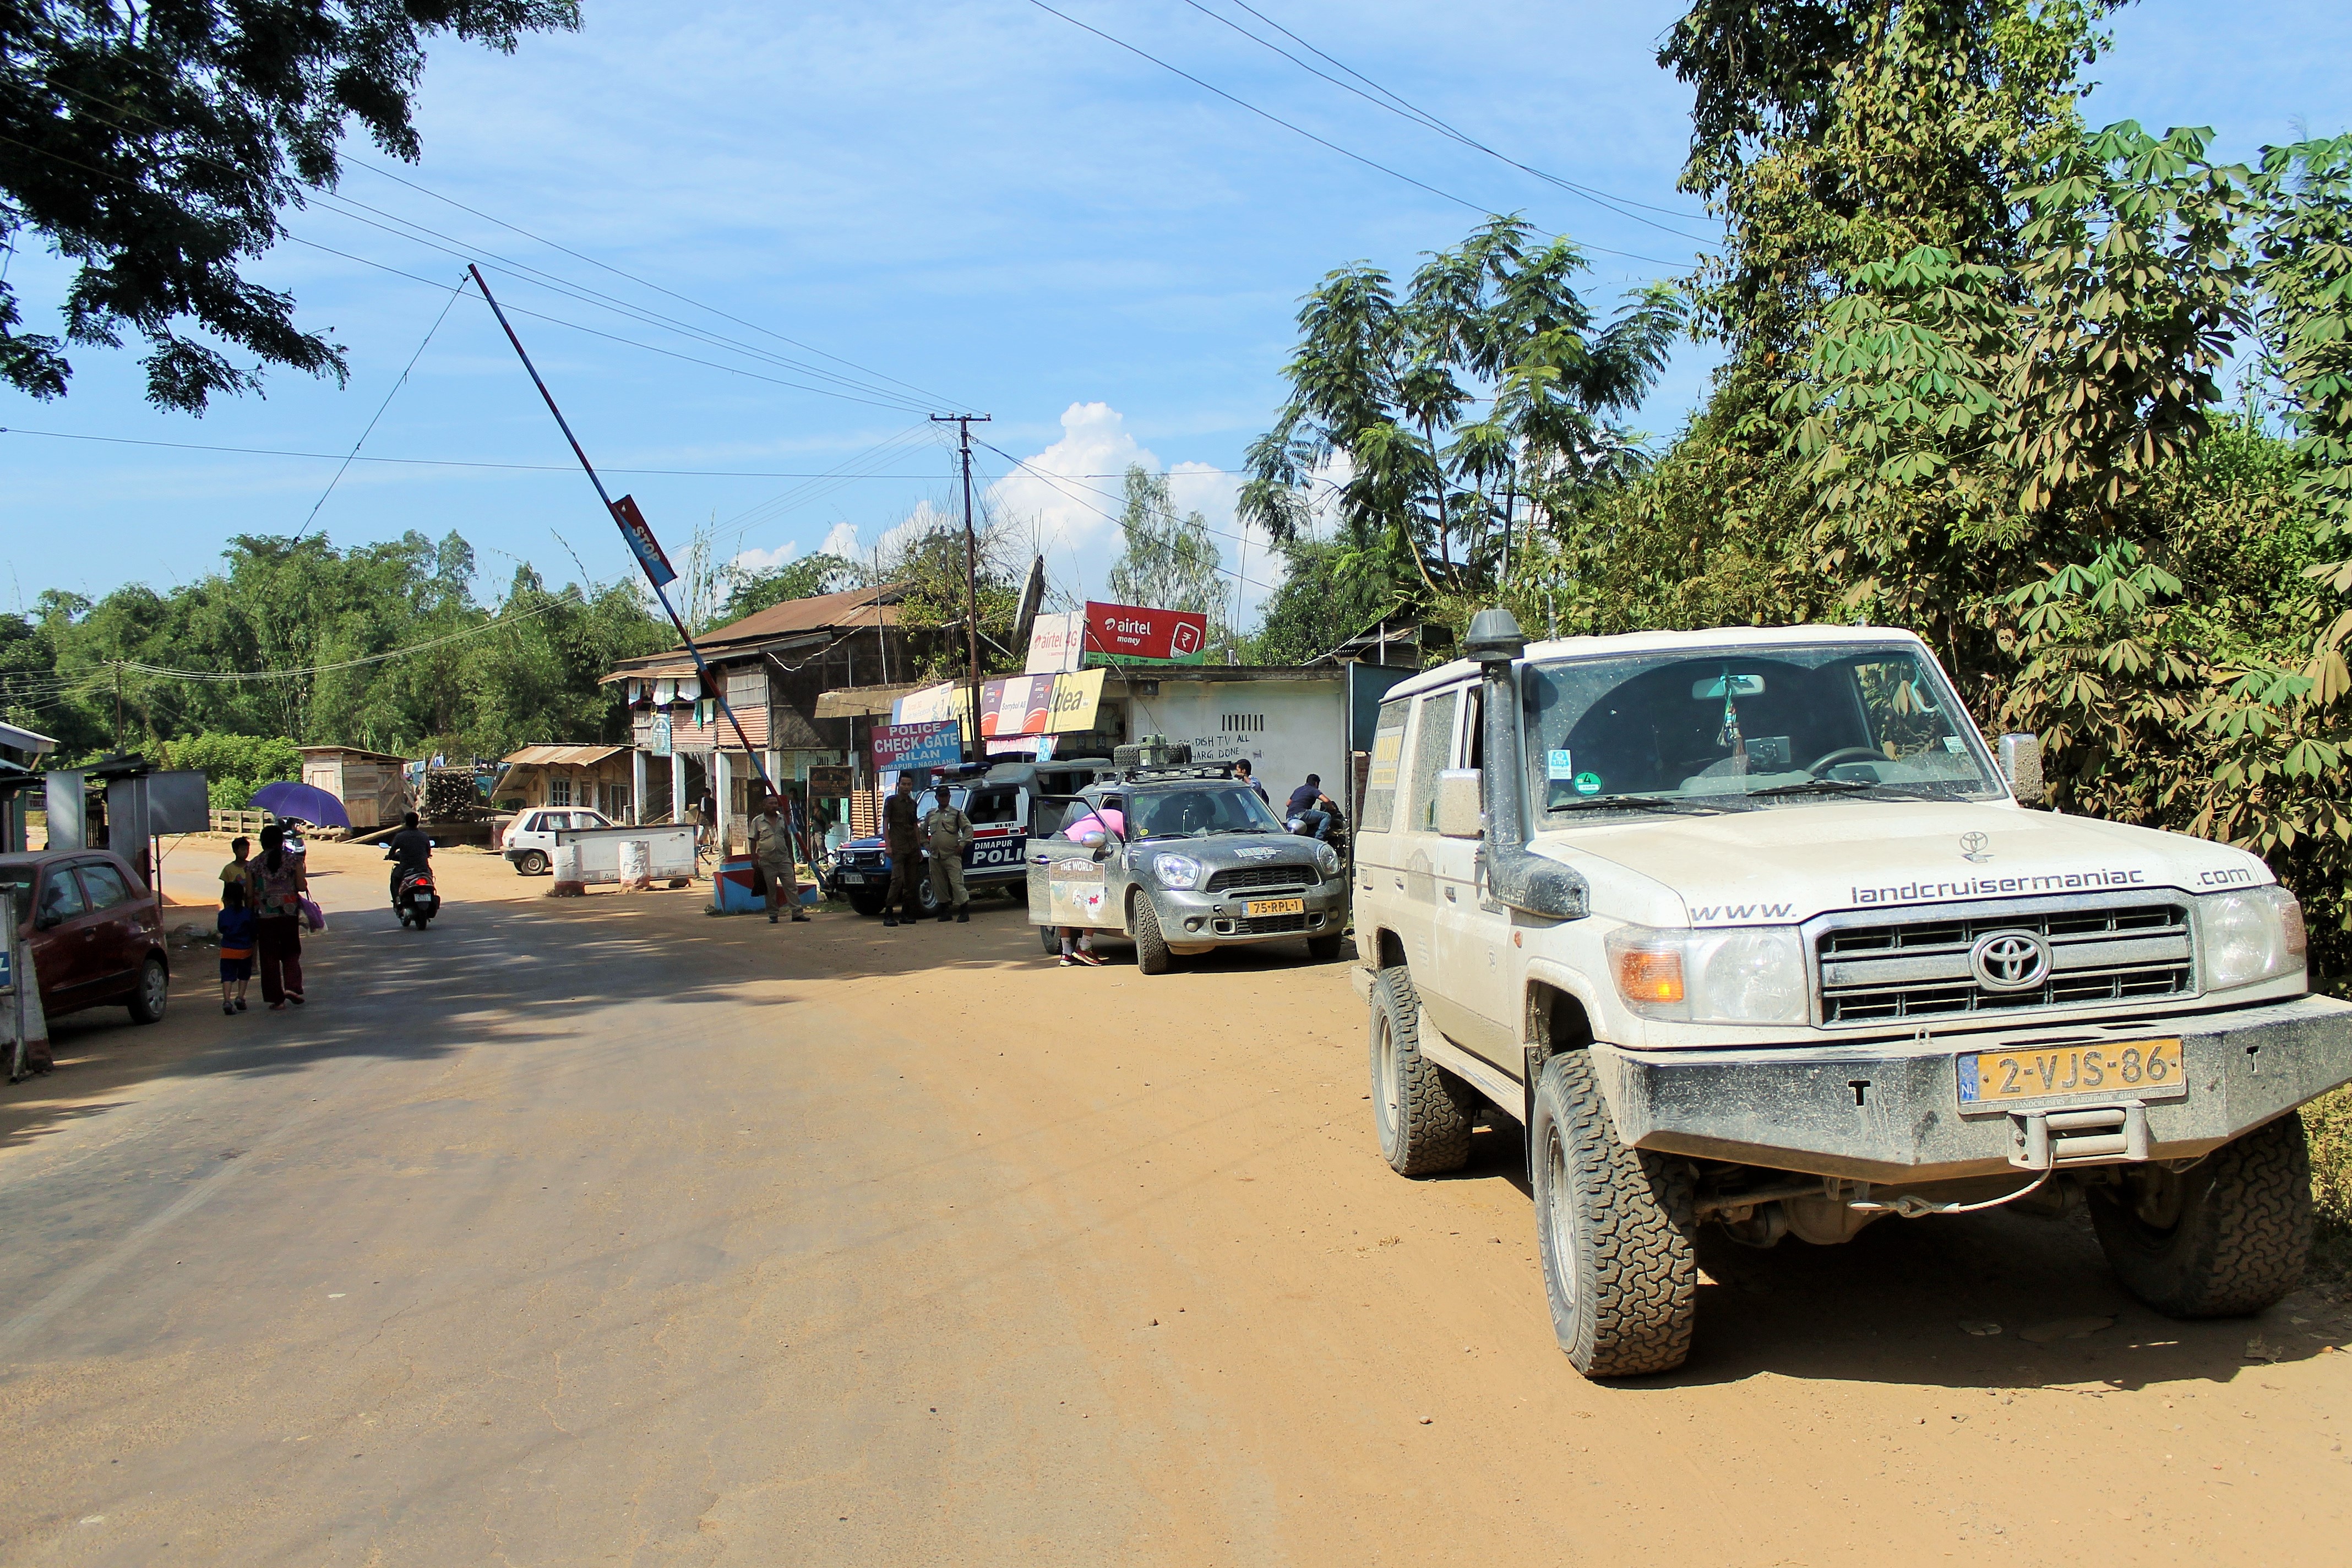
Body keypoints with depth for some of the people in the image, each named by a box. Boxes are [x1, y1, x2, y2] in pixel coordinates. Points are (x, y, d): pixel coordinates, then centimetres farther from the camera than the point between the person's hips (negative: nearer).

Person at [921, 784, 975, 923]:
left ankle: (964, 911, -7)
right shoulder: (930, 815, 15)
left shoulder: (957, 813, 2)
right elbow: (923, 831, 25)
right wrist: (927, 846, 13)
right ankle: (944, 911, 16)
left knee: (957, 883, -10)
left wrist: (962, 845, -8)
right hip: (935, 857, 5)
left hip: (952, 856, -5)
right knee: (939, 885, 7)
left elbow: (968, 828, -1)